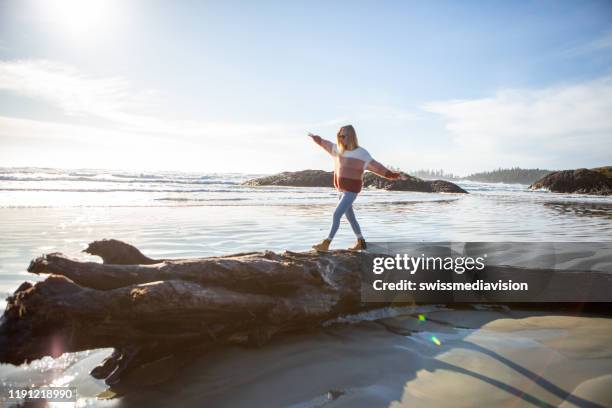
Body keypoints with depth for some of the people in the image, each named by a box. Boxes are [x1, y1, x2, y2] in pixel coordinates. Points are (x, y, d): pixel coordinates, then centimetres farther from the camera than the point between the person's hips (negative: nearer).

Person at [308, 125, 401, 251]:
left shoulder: (361, 154, -14)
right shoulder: (339, 149, 4)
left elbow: (376, 167, -16)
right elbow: (326, 144, 23)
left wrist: (391, 175, -27)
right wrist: (315, 138, 37)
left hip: (351, 191, -7)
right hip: (342, 191, 7)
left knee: (336, 215, -13)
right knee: (350, 217, 14)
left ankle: (326, 244, -8)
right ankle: (361, 242, 27)